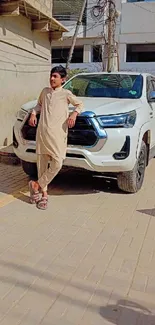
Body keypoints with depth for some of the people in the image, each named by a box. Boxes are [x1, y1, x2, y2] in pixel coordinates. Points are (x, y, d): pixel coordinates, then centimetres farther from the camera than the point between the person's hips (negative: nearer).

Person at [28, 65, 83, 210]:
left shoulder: (66, 93, 6)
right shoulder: (45, 91, 17)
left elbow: (80, 104, 16)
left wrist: (74, 113, -4)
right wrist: (33, 113, 12)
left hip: (57, 133, -3)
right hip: (42, 131, 3)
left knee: (57, 163, -17)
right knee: (42, 163, 4)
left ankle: (37, 185, 3)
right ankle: (44, 194, 16)